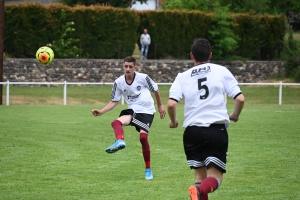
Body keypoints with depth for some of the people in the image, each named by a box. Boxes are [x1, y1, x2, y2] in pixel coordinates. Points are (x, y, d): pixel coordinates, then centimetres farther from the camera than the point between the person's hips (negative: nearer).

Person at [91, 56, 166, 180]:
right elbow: (114, 101, 5)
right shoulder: (119, 82, -2)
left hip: (147, 111, -3)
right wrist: (101, 112, -8)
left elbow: (155, 90, 8)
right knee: (116, 122, -28)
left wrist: (160, 106, 18)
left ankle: (148, 170, -2)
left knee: (143, 137, -18)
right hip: (133, 111, 3)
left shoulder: (143, 78, -10)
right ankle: (120, 141, -61)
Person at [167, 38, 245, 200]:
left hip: (192, 131, 2)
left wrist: (173, 121, 14)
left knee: (200, 175, 16)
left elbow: (171, 103, -6)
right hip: (217, 130, -2)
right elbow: (240, 98, 0)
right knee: (215, 178, -1)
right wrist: (235, 115, 20)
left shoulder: (182, 77, 7)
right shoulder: (221, 71, 5)